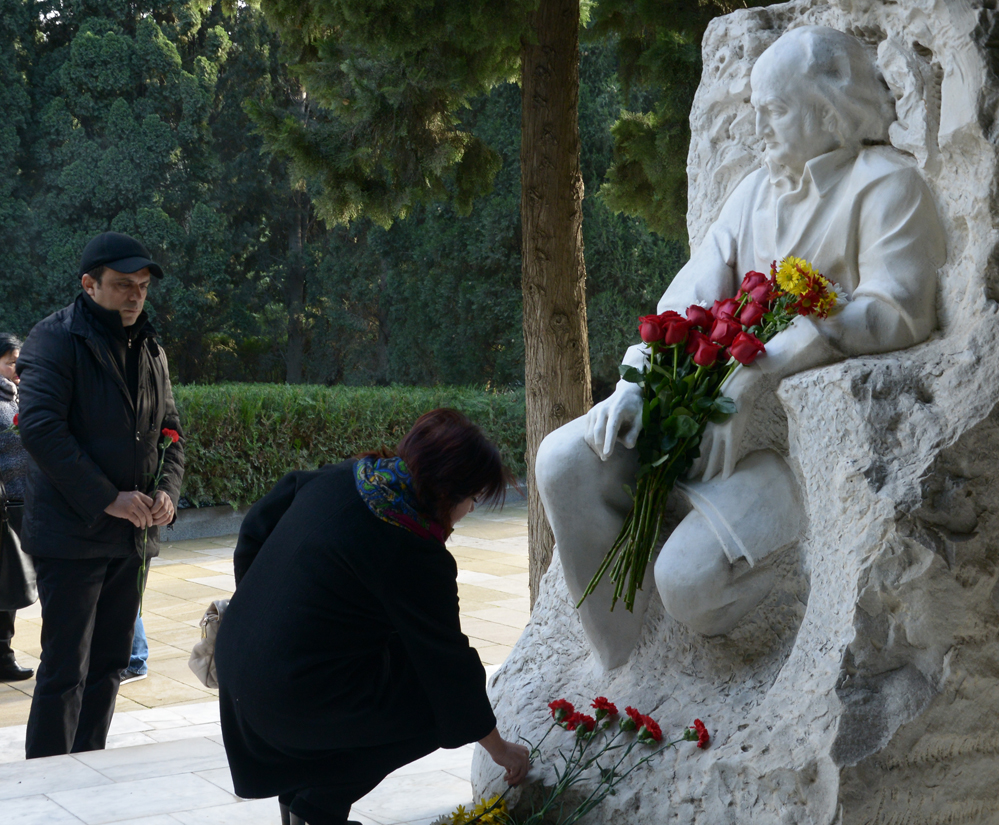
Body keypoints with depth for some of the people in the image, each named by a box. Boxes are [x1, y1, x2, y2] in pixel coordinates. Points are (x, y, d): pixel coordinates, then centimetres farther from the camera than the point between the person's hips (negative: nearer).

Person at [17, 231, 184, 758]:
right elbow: (40, 428, -19)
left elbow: (169, 432, 21)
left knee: (108, 665, 13)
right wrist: (108, 499, -21)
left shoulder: (150, 349, 14)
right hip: (71, 534, -7)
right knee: (65, 671, -5)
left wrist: (167, 491, 0)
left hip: (132, 537, 7)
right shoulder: (55, 339, -8)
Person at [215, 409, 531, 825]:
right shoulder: (416, 556, -18)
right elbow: (447, 662, -9)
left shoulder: (338, 478, 3)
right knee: (441, 702, 6)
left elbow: (256, 527, 15)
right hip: (293, 696, -8)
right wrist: (499, 747, 5)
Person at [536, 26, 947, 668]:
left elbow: (894, 311, -19)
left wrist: (768, 364, -26)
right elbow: (694, 294, 12)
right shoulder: (758, 191, 19)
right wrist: (639, 381, -6)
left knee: (689, 576, -27)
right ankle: (626, 674, -7)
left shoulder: (888, 187, -4)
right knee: (565, 459, -10)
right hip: (726, 410, 8)